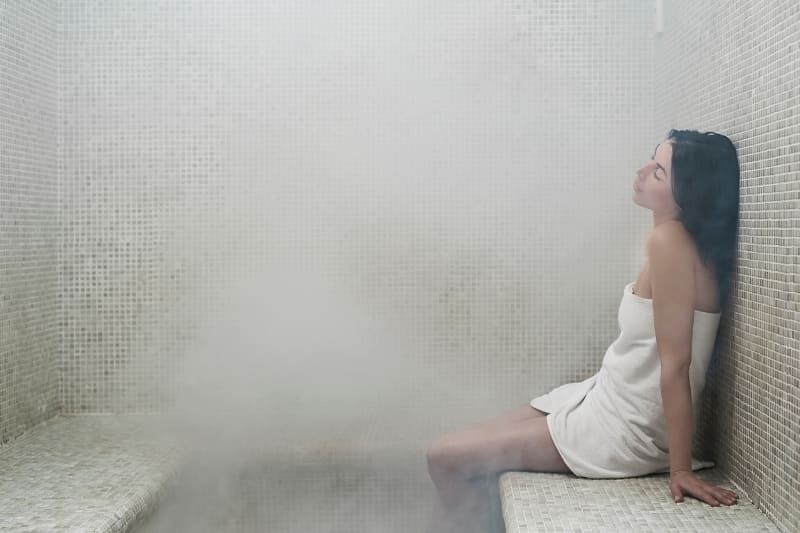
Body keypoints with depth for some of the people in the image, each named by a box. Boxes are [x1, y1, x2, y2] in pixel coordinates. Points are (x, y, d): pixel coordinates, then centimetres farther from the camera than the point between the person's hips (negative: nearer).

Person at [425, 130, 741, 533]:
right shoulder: (682, 239, 4)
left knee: (445, 457, -4)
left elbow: (675, 364, -23)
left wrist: (680, 470, -21)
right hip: (605, 398, 9)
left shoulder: (669, 240, -22)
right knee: (464, 446, 12)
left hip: (622, 433, -9)